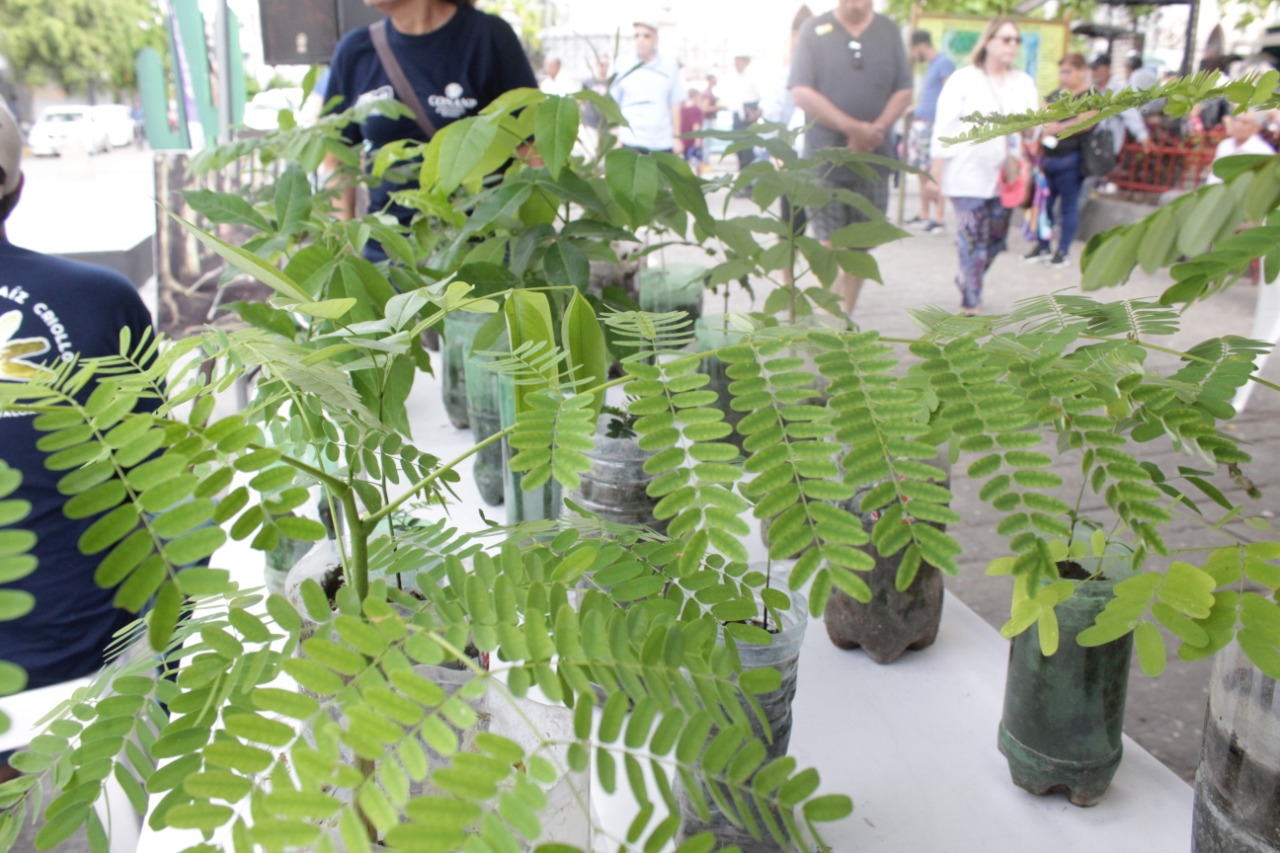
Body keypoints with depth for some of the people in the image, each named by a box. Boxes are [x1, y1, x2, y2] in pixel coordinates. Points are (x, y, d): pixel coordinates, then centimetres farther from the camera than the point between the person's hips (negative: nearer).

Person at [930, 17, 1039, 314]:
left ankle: (966, 280, 35)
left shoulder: (1024, 83, 10)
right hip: (968, 175, -5)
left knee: (996, 239, 11)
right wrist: (936, 174, -11)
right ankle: (971, 303, 0)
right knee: (972, 239, -7)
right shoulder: (963, 80, -3)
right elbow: (944, 129, -6)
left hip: (1003, 175, 5)